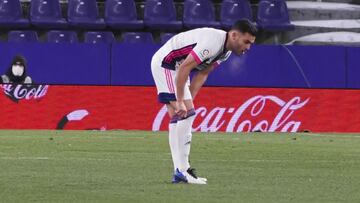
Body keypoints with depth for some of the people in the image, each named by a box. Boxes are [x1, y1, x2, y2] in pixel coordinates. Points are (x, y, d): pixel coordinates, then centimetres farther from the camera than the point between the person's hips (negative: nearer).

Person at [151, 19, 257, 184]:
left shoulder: (226, 51, 4)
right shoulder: (213, 42, -28)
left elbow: (202, 74, 10)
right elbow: (184, 68, -29)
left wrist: (188, 101, 3)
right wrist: (180, 102, -25)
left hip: (176, 67, 10)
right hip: (165, 64, -10)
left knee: (178, 118, 8)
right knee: (185, 115, -16)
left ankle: (180, 170, 9)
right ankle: (181, 170, -18)